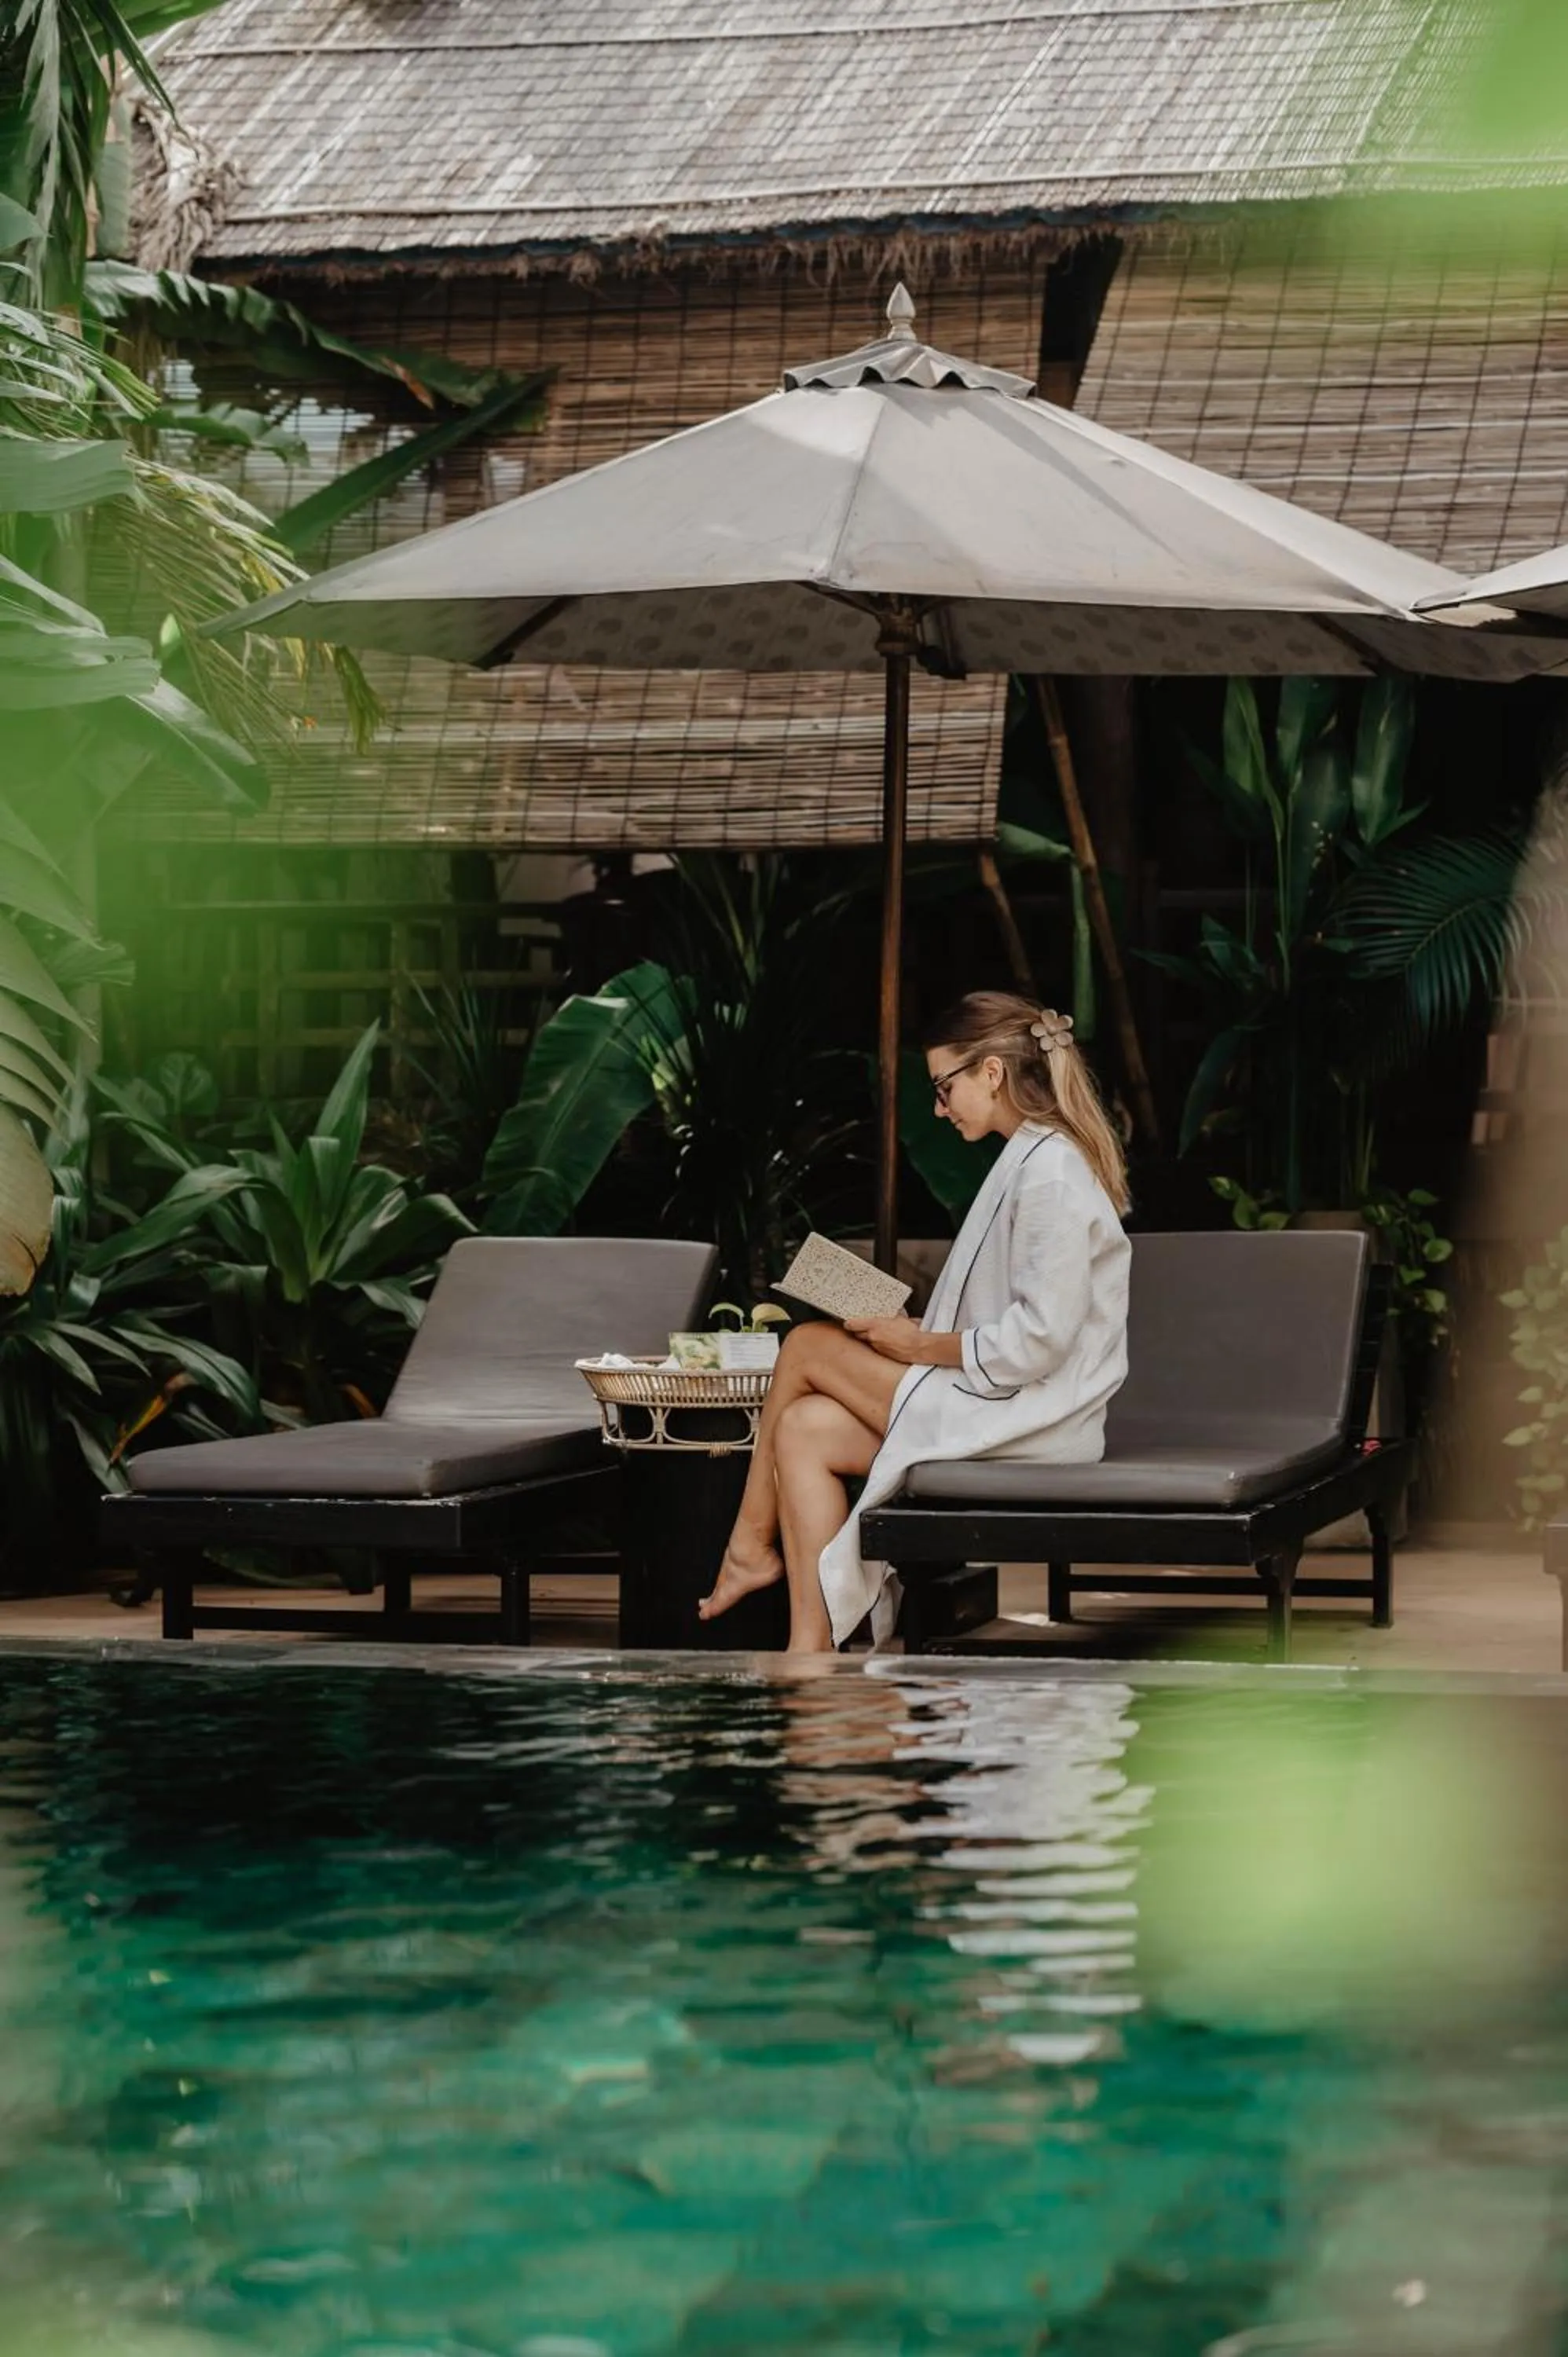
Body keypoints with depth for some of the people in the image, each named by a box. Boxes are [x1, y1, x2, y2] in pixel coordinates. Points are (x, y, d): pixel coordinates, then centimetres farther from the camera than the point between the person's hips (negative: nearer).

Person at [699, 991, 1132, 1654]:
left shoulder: (1052, 1172, -16)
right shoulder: (1029, 1161, 16)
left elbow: (1040, 1338, -22)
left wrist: (920, 1346, -11)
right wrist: (914, 1334, 7)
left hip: (1032, 1415, -9)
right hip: (1005, 1406, 9)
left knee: (806, 1347, -4)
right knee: (805, 1430, -2)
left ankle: (751, 1544, 13)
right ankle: (811, 1660, -7)